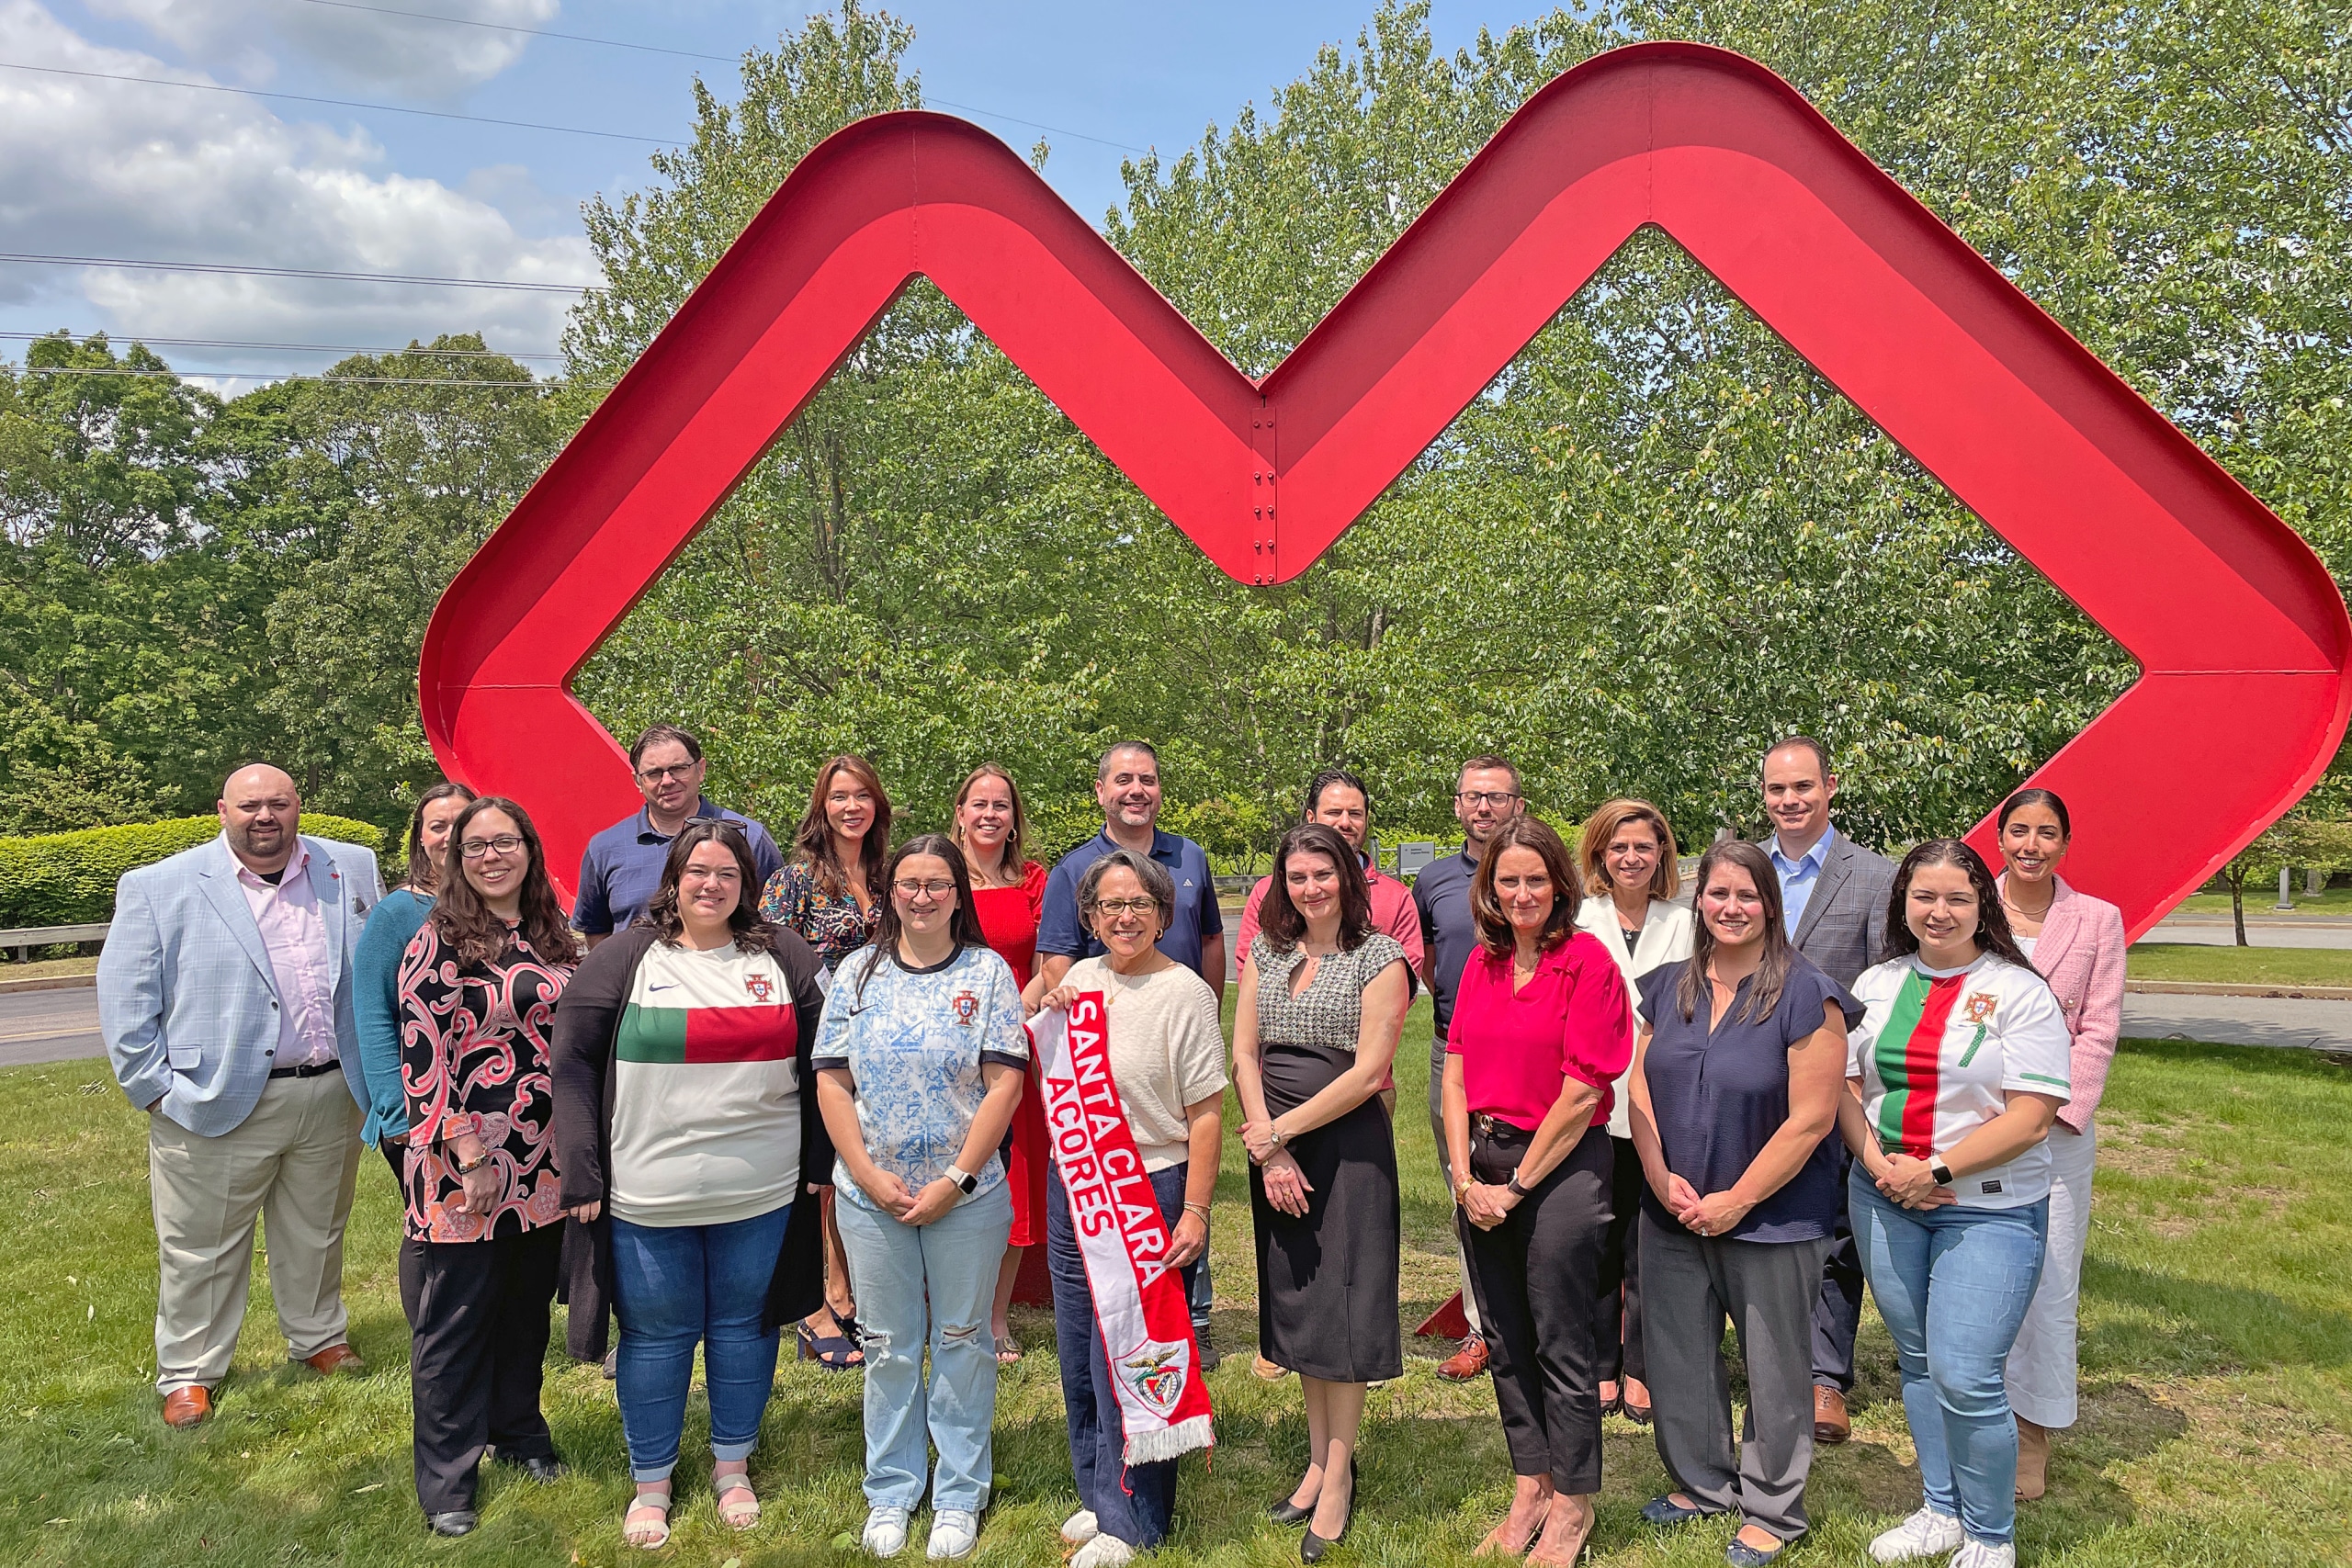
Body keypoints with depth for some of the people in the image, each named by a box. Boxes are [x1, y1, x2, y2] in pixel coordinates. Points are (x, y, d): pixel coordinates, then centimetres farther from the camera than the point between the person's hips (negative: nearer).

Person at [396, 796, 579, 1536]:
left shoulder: (553, 936, 8)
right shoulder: (439, 940, -9)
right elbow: (422, 1056, -14)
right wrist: (466, 1159, -17)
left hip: (545, 1162, 6)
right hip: (467, 1163, -5)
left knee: (528, 1304, 16)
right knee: (457, 1316, 5)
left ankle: (519, 1430, 35)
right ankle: (447, 1481, 18)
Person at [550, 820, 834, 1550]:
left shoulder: (785, 959, 4)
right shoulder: (624, 959, -2)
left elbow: (818, 1064, 9)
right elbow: (573, 1064, -3)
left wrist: (820, 1164, 5)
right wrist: (582, 1174, -8)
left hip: (762, 1193, 2)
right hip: (648, 1199, -1)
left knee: (744, 1326, 14)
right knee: (655, 1337, 10)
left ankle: (732, 1464, 34)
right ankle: (650, 1483, 29)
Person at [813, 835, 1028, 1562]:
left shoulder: (988, 972, -3)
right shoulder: (858, 974, 2)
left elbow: (1005, 1084, -8)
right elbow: (831, 1080, 1)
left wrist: (955, 1180, -13)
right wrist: (869, 1175, -8)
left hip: (966, 1195, -1)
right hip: (871, 1196, 2)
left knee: (961, 1341, 10)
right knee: (889, 1346, 13)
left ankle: (959, 1496, 25)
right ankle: (889, 1493, 29)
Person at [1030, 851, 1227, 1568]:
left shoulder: (1184, 993, -11)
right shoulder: (1080, 980, 6)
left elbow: (1206, 1112, -12)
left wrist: (1194, 1211, -16)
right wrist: (1050, 1018, -3)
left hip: (1152, 1191, -6)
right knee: (1080, 1355, 14)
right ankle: (1099, 1495, 32)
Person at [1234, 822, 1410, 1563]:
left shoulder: (1380, 957, -7)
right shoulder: (1266, 953, 7)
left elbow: (1367, 1072, -13)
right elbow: (1244, 1052, 3)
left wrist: (1278, 1131, -12)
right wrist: (1268, 1152, -8)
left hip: (1347, 1142, -5)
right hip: (1275, 1148, 5)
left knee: (1339, 1305, 0)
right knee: (1294, 1298, 11)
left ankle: (1339, 1480, 11)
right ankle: (1318, 1458, 25)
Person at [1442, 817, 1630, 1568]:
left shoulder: (1587, 963, -11)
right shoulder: (1482, 964, 7)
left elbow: (1582, 1092, -14)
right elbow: (1457, 1072, 7)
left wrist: (1516, 1186, -10)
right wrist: (1465, 1177, -2)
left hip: (1560, 1167, -6)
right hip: (1483, 1166, 6)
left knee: (1561, 1342, 4)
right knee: (1505, 1337, 15)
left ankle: (1572, 1505, 22)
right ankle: (1529, 1489, 30)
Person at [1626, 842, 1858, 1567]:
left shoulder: (1807, 995, -12)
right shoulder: (1668, 987, 5)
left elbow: (1811, 1120, -16)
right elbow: (1641, 1087, 5)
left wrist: (1737, 1201, -15)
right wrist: (1662, 1179, -7)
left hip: (1772, 1218, -5)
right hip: (1673, 1214, 5)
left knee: (1774, 1365, 9)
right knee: (1678, 1352, 15)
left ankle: (1772, 1508, 28)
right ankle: (1703, 1481, 36)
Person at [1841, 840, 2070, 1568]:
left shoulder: (2018, 991, -9)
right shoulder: (1878, 984, 6)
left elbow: (2031, 1118, -15)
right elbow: (1847, 1086, 8)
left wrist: (1935, 1171, -16)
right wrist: (1875, 1162, -8)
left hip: (1988, 1208, -5)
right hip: (1885, 1201, 5)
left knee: (1965, 1377, -8)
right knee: (1918, 1362, 15)